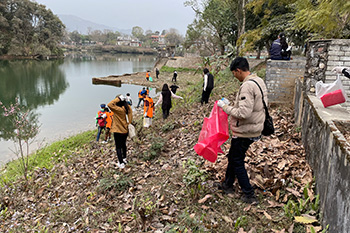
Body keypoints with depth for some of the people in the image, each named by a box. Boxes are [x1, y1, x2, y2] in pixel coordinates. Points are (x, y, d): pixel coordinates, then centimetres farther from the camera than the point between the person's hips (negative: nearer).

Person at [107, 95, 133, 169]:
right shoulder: (127, 108, -4)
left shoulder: (119, 109, -26)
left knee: (118, 147, 4)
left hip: (118, 131, -8)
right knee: (123, 145, 26)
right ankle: (124, 159, 42)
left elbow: (109, 105, -34)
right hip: (125, 130, 8)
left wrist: (118, 99, -29)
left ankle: (121, 163, 3)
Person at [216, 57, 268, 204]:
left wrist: (226, 107, -18)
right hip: (254, 128, 10)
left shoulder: (247, 86, -25)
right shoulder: (259, 81, 7)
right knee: (232, 157, 22)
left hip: (244, 131, -10)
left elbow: (244, 113, -30)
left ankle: (249, 195, 15)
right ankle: (227, 185, 38)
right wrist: (232, 105, 12)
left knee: (237, 161, 6)